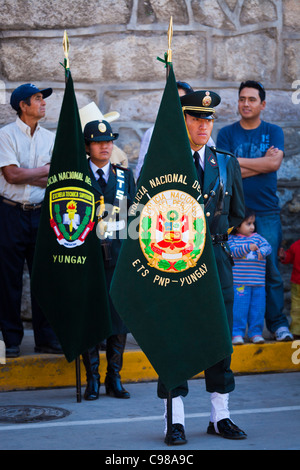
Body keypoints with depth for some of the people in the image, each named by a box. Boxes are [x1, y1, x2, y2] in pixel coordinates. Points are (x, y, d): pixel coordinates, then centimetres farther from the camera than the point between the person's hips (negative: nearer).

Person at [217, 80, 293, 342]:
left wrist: (238, 161, -6)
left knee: (271, 270, -2)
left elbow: (275, 163, -8)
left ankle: (278, 324, 5)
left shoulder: (273, 132, 10)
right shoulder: (227, 134, 7)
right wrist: (262, 163, -7)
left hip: (267, 212, 0)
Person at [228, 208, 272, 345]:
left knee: (258, 309, 5)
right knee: (239, 308, -4)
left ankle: (255, 333, 15)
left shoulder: (257, 237, 11)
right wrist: (248, 247, -22)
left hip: (258, 283, 3)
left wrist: (262, 251, -21)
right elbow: (233, 252, -12)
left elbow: (268, 246, 0)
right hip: (239, 283, -3)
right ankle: (237, 333, 5)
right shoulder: (232, 239, 1)